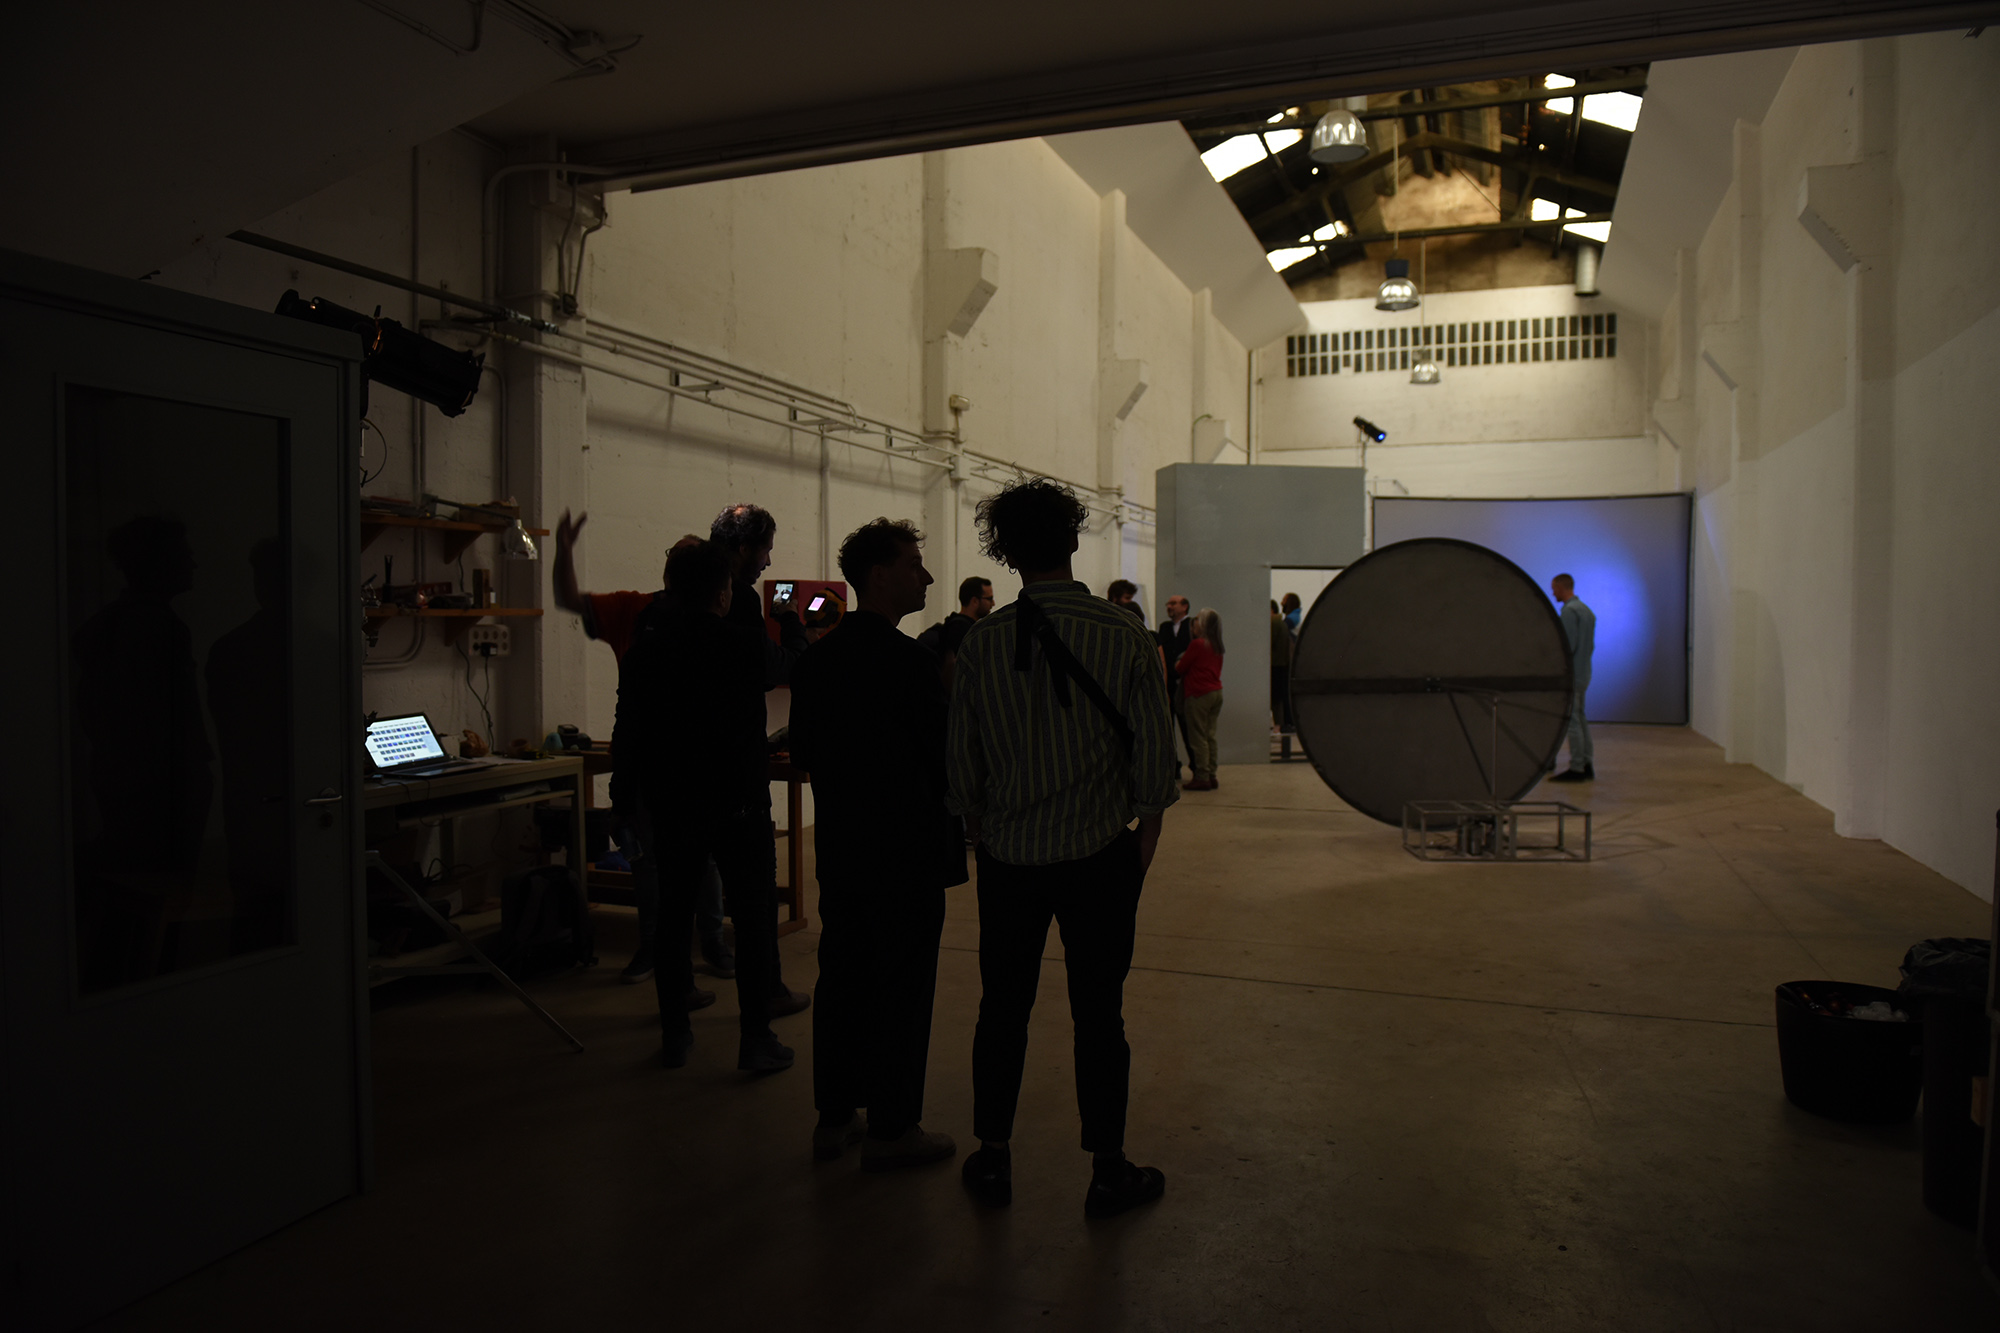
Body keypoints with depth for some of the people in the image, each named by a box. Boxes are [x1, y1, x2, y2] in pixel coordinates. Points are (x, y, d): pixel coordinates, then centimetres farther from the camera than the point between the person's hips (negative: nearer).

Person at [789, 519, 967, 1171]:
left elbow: (802, 750, 11)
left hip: (838, 845, 8)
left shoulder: (816, 656, 5)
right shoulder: (910, 660, -18)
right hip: (906, 848, -7)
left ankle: (833, 1116, 26)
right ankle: (892, 1129, 14)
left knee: (841, 977, 15)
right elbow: (942, 757, -16)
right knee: (902, 988, 4)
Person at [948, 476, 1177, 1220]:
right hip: (1099, 853, -1)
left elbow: (962, 766, 1)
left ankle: (993, 1161, 27)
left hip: (1008, 855, 2)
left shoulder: (982, 643, -4)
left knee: (1003, 1008, 14)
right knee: (1098, 1015, 8)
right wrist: (1144, 846, 6)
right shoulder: (1126, 638, -9)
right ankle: (1108, 1173, 21)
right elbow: (1154, 756, -7)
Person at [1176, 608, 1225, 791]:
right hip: (1216, 692, 8)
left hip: (1199, 694, -8)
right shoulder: (1217, 646, 10)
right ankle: (1212, 776, 12)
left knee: (1198, 738, -3)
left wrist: (1176, 665, 17)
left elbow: (1181, 667, -7)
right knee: (1210, 736, 11)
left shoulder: (1196, 644, -13)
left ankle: (1202, 778, -3)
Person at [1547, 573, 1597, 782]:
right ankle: (1587, 765, 17)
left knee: (1572, 721, -7)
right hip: (1584, 673, 10)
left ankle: (1576, 768, -6)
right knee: (1581, 719, 14)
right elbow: (1591, 645, 18)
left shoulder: (1569, 610, -15)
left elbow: (1569, 645, -20)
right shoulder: (1587, 610, 16)